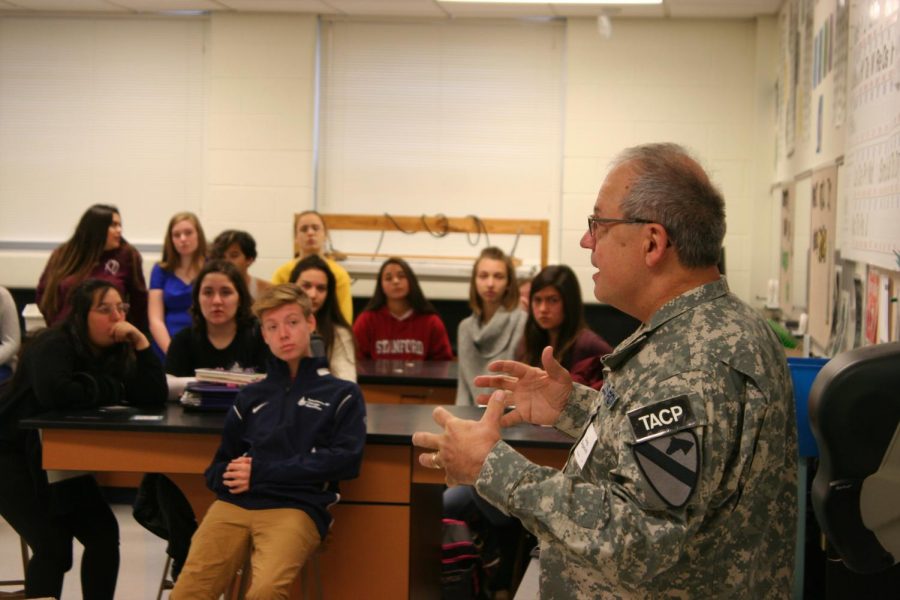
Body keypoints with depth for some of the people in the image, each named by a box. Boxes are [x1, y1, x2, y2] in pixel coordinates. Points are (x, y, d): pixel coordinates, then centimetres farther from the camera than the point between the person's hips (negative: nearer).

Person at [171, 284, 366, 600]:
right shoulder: (251, 396, 24)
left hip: (297, 507, -3)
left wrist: (263, 472, -6)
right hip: (235, 503, 3)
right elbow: (218, 467, 24)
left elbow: (345, 459, -1)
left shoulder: (342, 393, 14)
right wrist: (228, 475, -3)